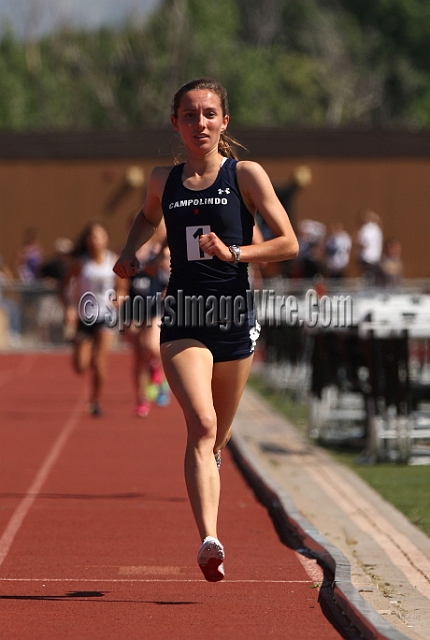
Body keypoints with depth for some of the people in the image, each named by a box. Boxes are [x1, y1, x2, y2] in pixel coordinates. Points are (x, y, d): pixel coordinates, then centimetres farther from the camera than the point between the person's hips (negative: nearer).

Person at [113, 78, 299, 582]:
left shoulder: (246, 176, 0)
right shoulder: (163, 181, 8)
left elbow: (289, 244, -2)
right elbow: (148, 218, 31)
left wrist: (233, 252, -15)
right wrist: (129, 254, 12)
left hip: (234, 318, 0)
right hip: (182, 319, 0)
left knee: (217, 438, 13)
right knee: (201, 425, -21)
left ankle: (206, 529, 39)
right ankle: (209, 541, -32)